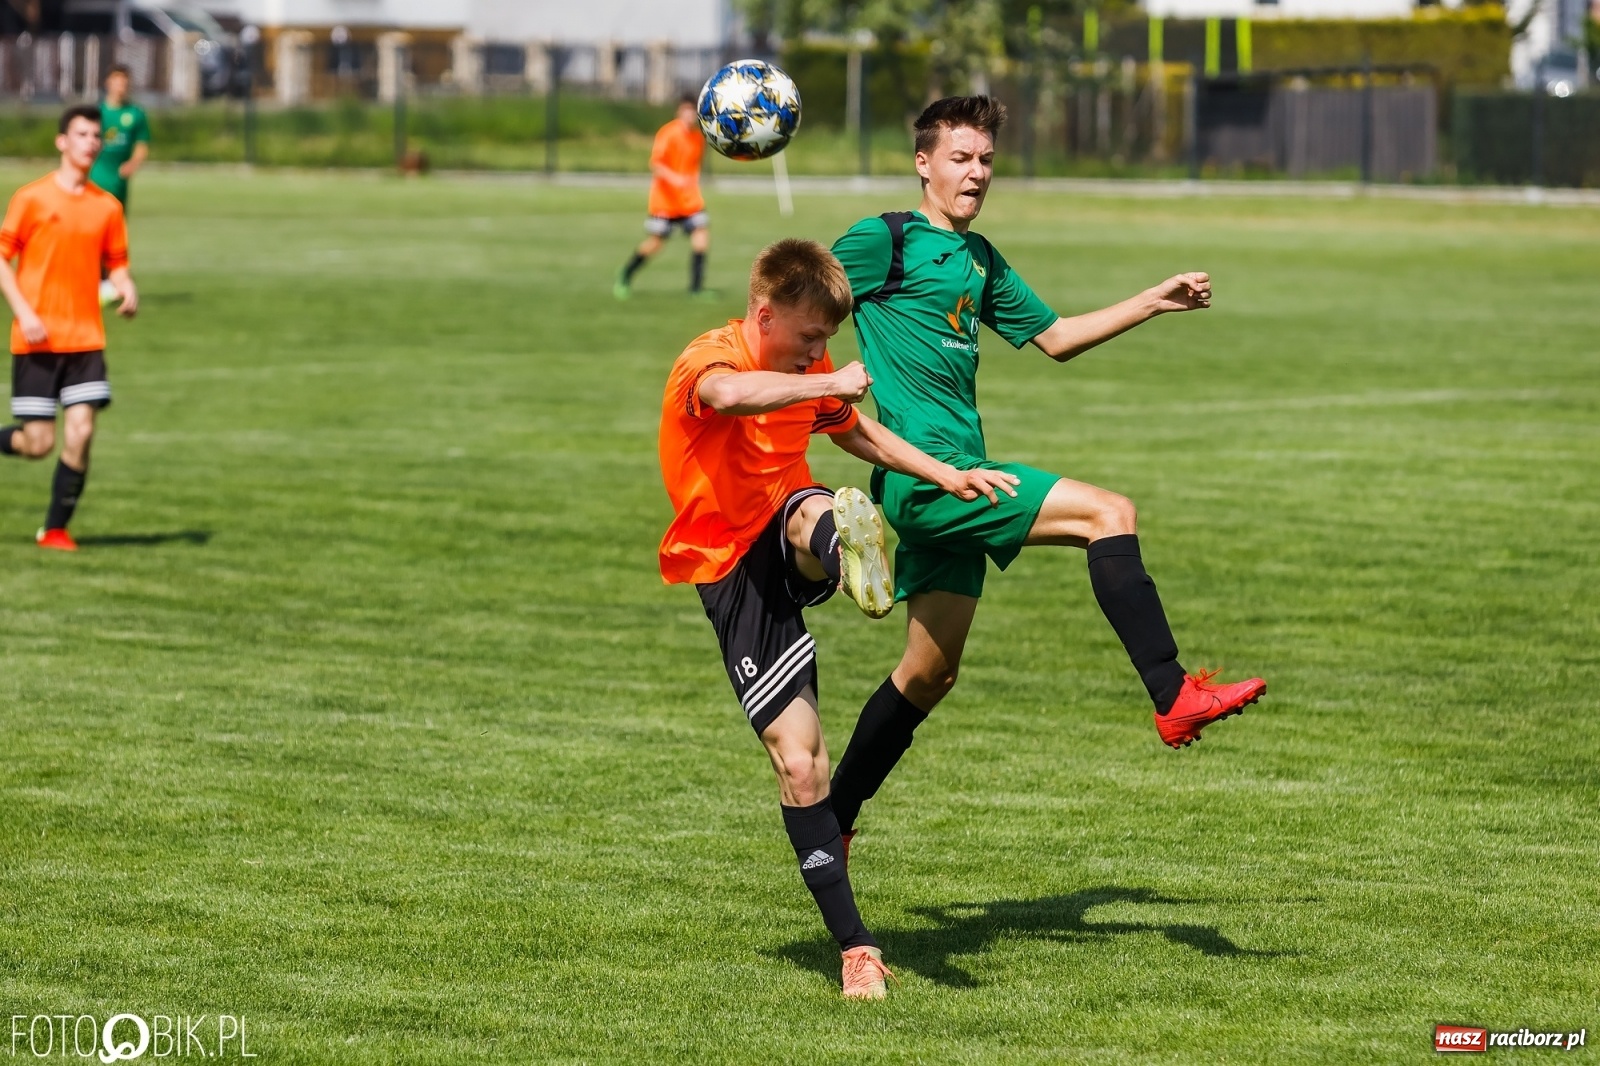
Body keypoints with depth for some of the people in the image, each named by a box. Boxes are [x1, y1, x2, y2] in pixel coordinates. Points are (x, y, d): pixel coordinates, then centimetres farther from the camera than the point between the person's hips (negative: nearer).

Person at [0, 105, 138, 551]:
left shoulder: (107, 206, 8)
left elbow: (116, 263, 17)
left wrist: (126, 290, -6)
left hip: (85, 338, 3)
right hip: (37, 340, -3)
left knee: (80, 432, -9)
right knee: (38, 443, -7)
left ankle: (56, 529, 4)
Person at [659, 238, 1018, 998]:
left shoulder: (807, 369, 9)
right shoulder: (707, 361, -14)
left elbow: (859, 433, 29)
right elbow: (731, 395, -41)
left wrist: (946, 476, 23)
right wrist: (828, 384, -38)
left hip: (789, 539, 4)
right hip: (734, 571, -4)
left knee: (812, 516, -37)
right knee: (798, 762, -10)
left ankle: (848, 554, -76)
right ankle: (855, 948, -3)